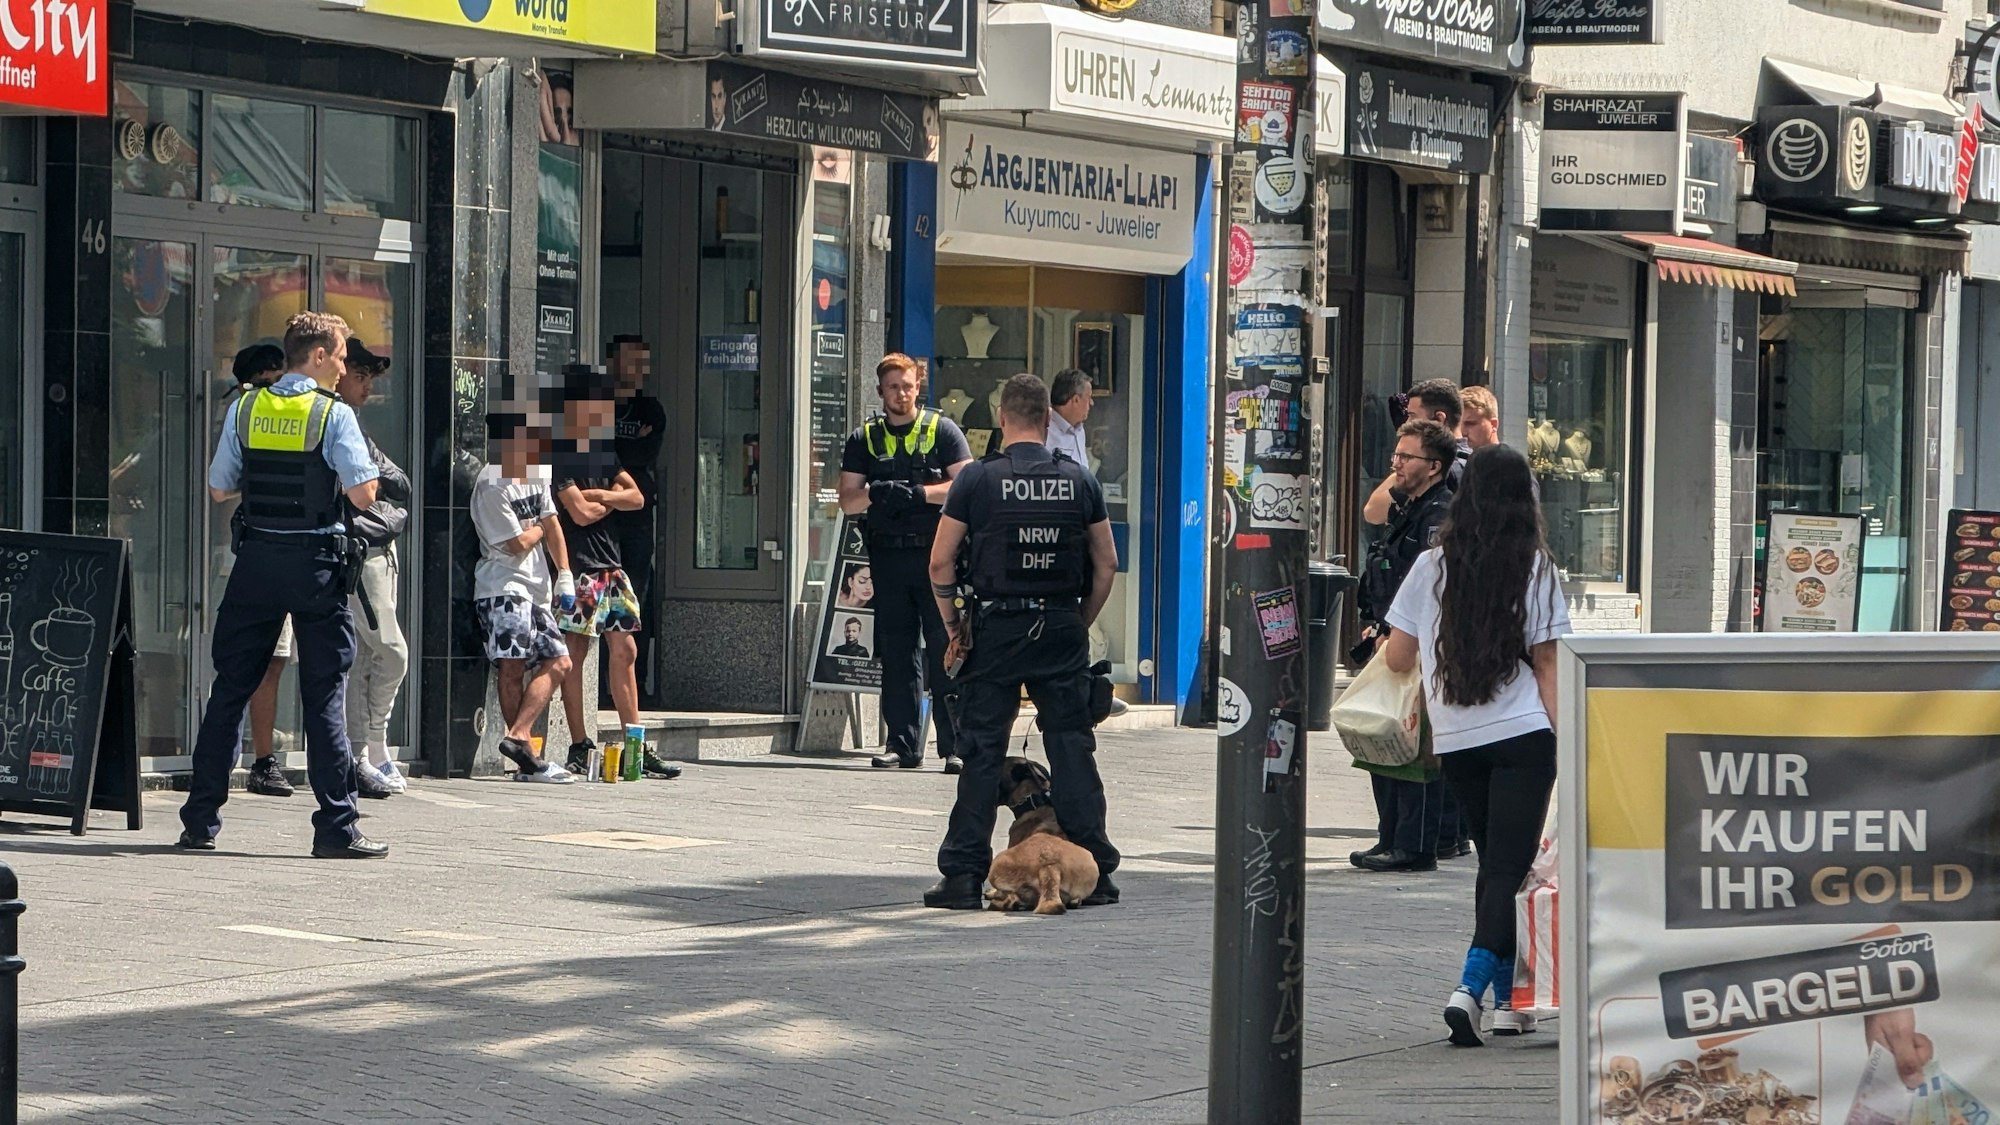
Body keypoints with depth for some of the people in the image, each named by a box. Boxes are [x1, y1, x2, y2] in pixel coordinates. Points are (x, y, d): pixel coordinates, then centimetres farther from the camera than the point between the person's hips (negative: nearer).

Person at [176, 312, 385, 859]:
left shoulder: (245, 408, 5)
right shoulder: (335, 414, -7)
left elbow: (219, 490, 7)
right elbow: (363, 495, -13)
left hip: (256, 558, 3)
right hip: (316, 562, -3)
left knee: (230, 687, 9)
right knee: (324, 694, 0)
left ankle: (200, 822, 9)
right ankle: (336, 828, -1)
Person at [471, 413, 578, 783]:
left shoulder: (535, 475, 14)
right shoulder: (492, 486, -14)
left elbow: (552, 525, 17)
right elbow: (518, 544, -12)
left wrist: (564, 575, 9)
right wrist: (539, 527, 8)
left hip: (534, 590, 10)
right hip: (503, 589, -10)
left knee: (558, 662, 1)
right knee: (514, 666, -18)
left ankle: (517, 737, -6)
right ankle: (524, 747, -22)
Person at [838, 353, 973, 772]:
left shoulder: (943, 431, 6)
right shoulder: (863, 439, 13)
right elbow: (848, 502, 6)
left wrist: (918, 493, -15)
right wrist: (876, 493, -15)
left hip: (936, 554, -3)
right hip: (888, 557, 3)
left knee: (945, 652, -6)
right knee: (896, 655, 4)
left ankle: (955, 746, -6)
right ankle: (903, 745, 9)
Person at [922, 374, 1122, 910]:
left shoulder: (977, 479, -3)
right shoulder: (1080, 480, 4)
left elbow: (941, 563, -4)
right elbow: (1106, 564, 8)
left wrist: (954, 625, 7)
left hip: (997, 627, -2)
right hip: (1063, 627, 2)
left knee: (982, 751, 2)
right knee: (1073, 748, 5)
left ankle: (963, 875, 1)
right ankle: (1095, 872, 5)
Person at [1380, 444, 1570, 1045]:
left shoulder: (1432, 565, 1)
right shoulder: (1534, 568, -3)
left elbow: (1397, 657, 5)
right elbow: (1546, 663, -4)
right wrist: (1565, 741, 0)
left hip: (1456, 741, 3)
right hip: (1522, 736, -3)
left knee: (1494, 862, 17)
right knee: (1510, 866, -3)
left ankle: (1507, 998, 18)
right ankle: (1471, 988, -22)